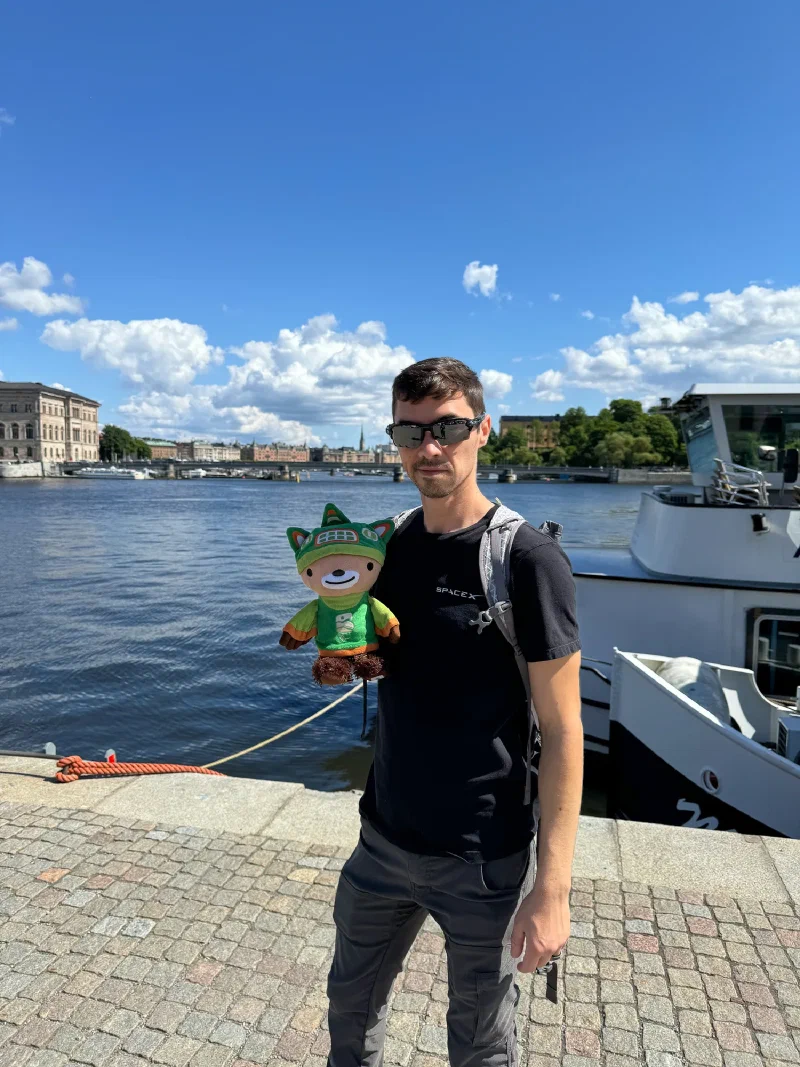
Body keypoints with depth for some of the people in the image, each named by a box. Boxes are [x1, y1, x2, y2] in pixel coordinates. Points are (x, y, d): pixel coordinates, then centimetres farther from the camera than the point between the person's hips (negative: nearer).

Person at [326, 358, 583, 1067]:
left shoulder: (527, 558, -18)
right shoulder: (391, 546, 0)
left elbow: (563, 732, -15)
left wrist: (553, 887, -16)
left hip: (484, 861, -5)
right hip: (385, 839, 6)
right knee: (351, 1008, 25)